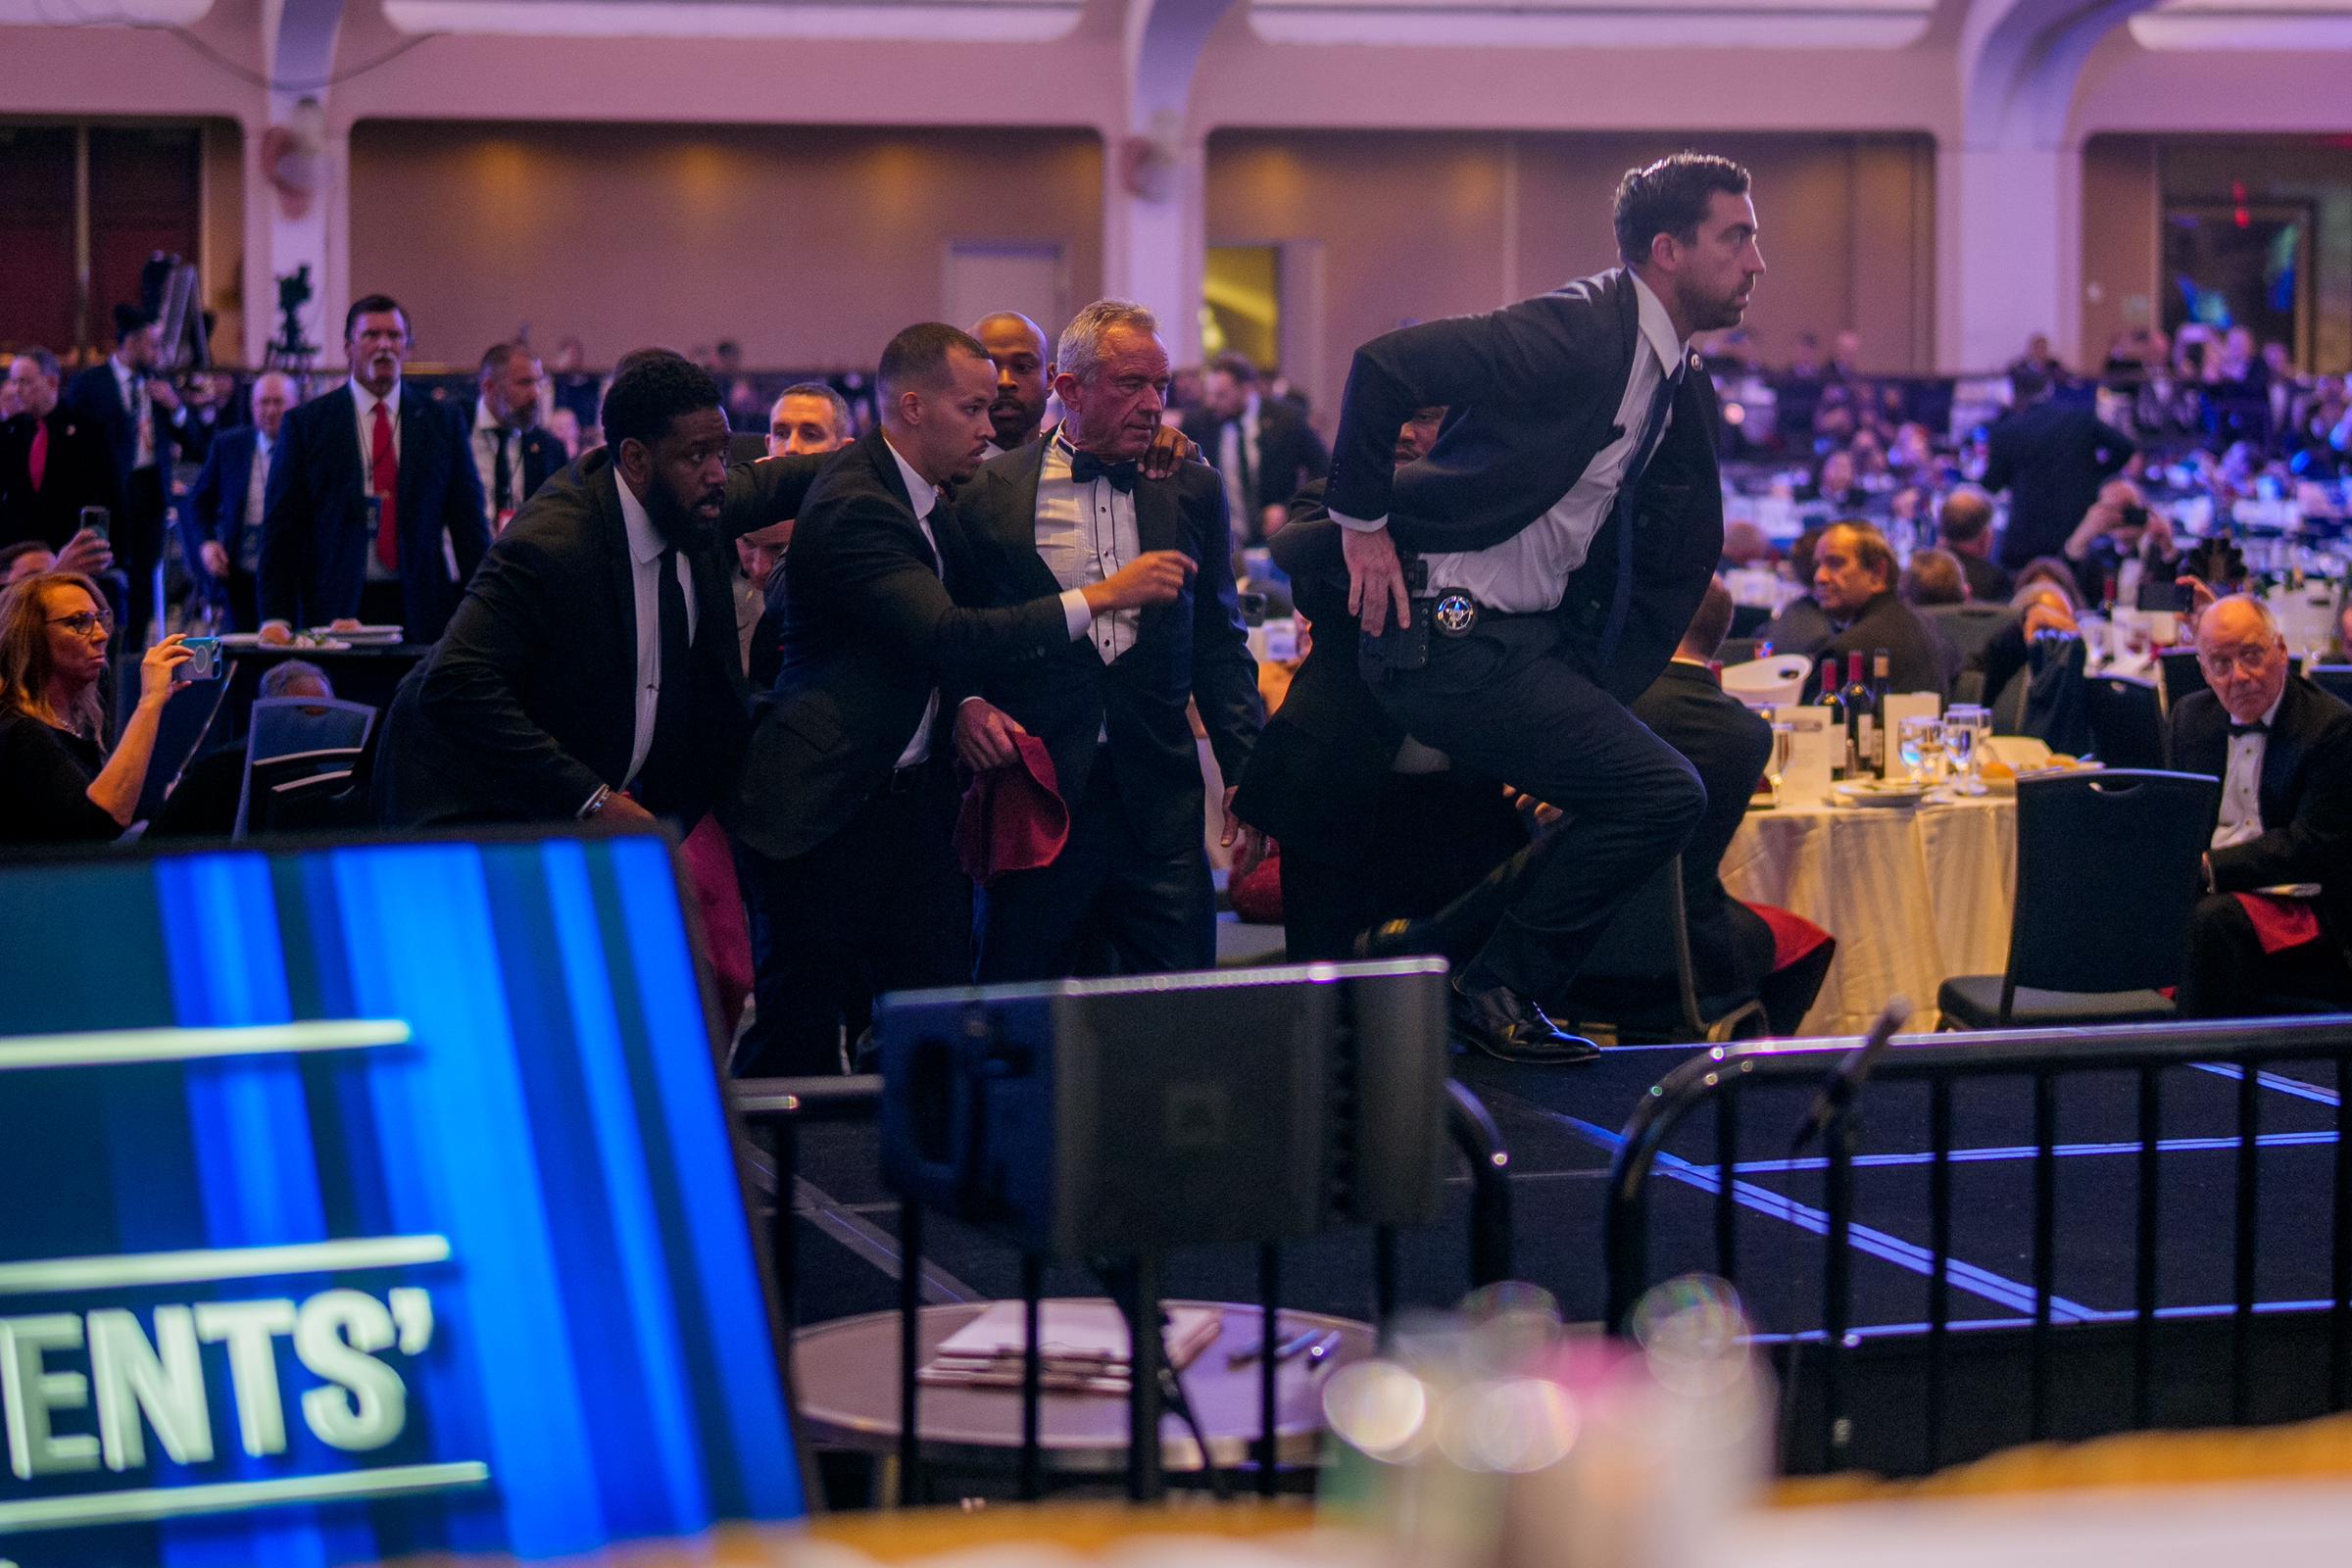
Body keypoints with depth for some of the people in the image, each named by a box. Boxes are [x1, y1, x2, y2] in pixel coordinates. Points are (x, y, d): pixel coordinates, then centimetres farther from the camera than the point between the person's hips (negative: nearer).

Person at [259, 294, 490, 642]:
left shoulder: (444, 421, 10)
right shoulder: (305, 424, 6)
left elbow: (468, 522, 9)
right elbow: (281, 529, 4)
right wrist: (276, 619, -5)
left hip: (422, 613, 1)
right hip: (336, 610, -1)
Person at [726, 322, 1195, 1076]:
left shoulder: (927, 494, 10)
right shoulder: (853, 506, -18)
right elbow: (947, 637, -28)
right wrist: (1102, 595, -26)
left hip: (912, 799, 9)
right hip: (824, 809, -9)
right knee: (797, 1041, -3)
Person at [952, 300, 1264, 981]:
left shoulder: (1194, 491, 10)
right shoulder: (990, 493, 2)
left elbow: (1220, 643, 14)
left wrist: (1246, 773, 6)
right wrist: (965, 704, -13)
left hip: (1159, 795, 2)